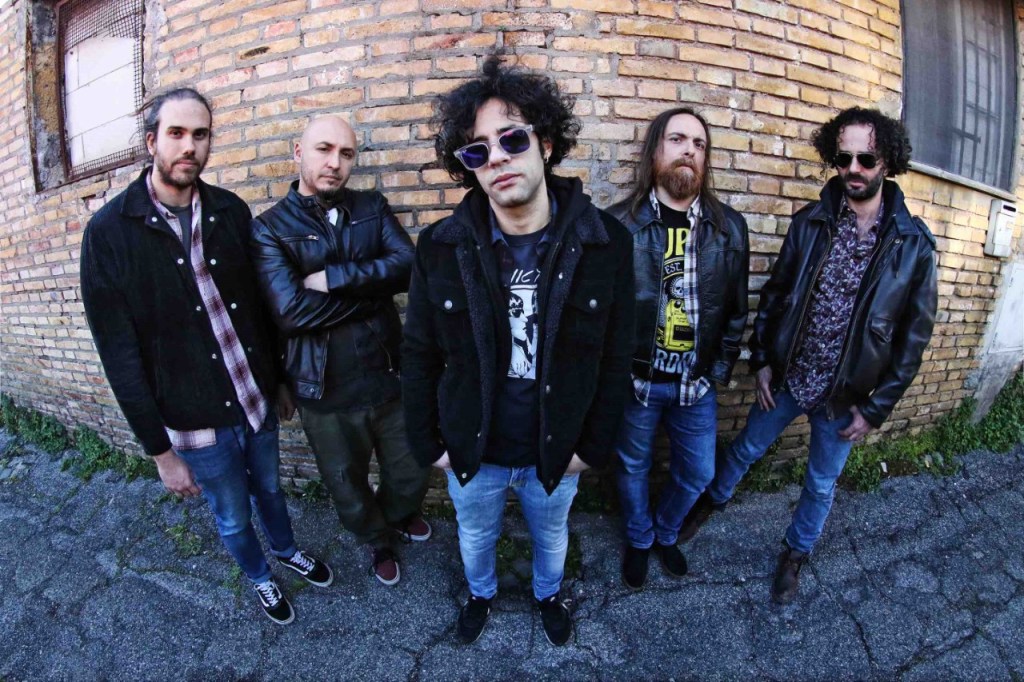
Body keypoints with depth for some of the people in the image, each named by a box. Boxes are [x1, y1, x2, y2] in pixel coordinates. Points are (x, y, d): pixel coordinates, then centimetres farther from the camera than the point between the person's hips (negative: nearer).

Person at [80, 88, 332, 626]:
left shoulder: (231, 211, -3)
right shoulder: (109, 232, -13)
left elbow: (260, 305, 4)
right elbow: (119, 355, -12)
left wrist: (282, 381, 10)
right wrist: (160, 450, -10)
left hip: (257, 401, 3)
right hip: (196, 422, -3)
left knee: (269, 489, 26)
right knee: (233, 518, 19)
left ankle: (286, 549, 55)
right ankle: (260, 579, 48)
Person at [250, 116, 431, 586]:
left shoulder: (372, 207, 3)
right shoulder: (269, 228, -6)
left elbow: (408, 265, -15)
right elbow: (291, 309, -21)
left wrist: (331, 278, -22)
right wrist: (373, 287, -15)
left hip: (389, 375, 3)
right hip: (326, 392, -2)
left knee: (411, 472, 21)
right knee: (349, 489, 20)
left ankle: (398, 513, 57)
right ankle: (378, 541, 52)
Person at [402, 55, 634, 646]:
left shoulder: (606, 243, -17)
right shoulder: (441, 247, -16)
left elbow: (615, 361, -9)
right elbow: (420, 357, -6)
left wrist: (594, 446, -5)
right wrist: (429, 443, -3)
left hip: (557, 453, 0)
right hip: (471, 453, 1)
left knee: (551, 534, 29)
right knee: (475, 536, 29)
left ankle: (548, 593, 63)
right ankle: (482, 593, 63)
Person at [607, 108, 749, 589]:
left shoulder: (730, 228, -1)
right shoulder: (618, 223, -11)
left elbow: (736, 310, 5)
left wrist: (720, 370, 1)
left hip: (696, 385, 3)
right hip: (634, 381, -2)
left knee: (697, 473, 18)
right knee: (633, 469, 17)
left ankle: (665, 533, 49)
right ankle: (639, 540, 47)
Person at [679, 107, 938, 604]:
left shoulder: (913, 245, -11)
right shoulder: (810, 223, -7)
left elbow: (914, 336, -5)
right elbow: (773, 295, 0)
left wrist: (875, 408, -7)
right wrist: (762, 361, -3)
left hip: (845, 395, 0)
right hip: (786, 378, 1)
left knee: (822, 484, 18)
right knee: (747, 449, 20)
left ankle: (795, 554, 43)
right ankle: (712, 499, 49)